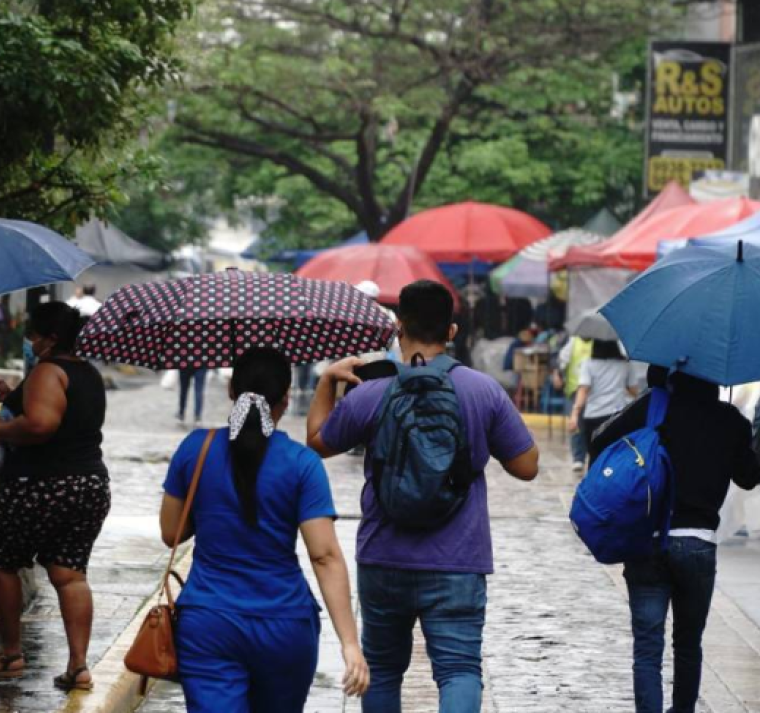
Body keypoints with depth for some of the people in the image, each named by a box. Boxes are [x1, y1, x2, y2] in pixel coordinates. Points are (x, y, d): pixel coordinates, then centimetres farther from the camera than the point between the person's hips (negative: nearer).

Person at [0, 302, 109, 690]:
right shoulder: (89, 374, 14)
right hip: (92, 485, 8)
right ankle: (79, 665, -1)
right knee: (70, 574, 7)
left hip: (39, 487, -8)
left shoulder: (47, 371, -14)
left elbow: (40, 423, -30)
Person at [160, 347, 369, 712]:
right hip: (284, 628, 0)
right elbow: (325, 556, -13)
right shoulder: (302, 464, -7)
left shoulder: (195, 449, -2)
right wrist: (350, 643, -14)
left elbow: (170, 533, 8)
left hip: (208, 626, 0)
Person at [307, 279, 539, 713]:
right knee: (460, 669, -6)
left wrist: (328, 380, 19)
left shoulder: (369, 395, -6)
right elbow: (527, 466, 2)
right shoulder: (485, 391, -4)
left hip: (383, 563, 1)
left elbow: (318, 442, 11)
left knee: (382, 668, 19)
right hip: (457, 567, -1)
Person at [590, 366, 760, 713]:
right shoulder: (729, 420, 2)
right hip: (699, 543, 1)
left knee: (647, 648, -1)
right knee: (688, 643, 20)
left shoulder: (652, 407, -3)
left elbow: (600, 444, -7)